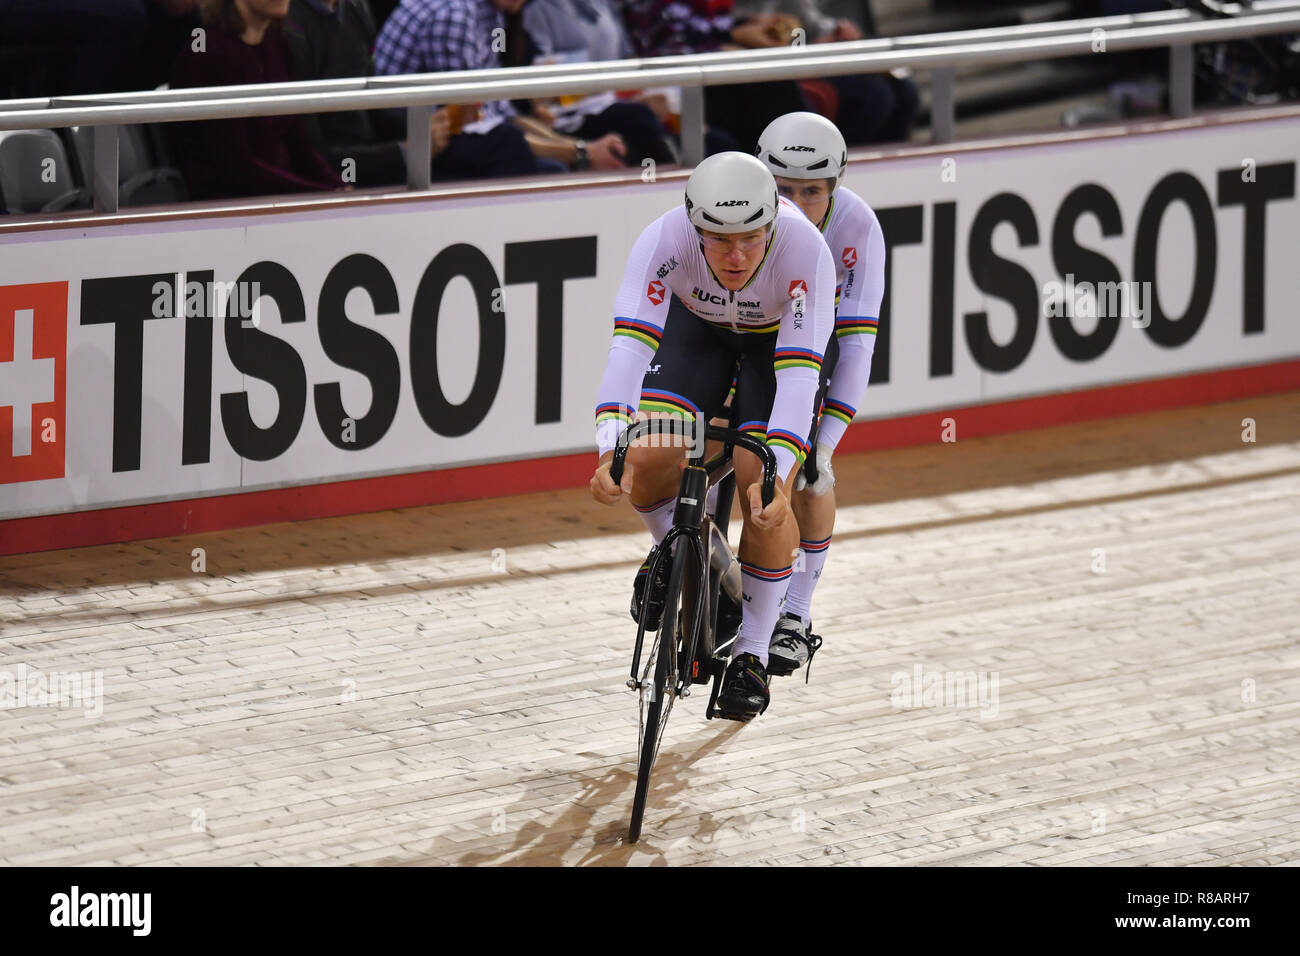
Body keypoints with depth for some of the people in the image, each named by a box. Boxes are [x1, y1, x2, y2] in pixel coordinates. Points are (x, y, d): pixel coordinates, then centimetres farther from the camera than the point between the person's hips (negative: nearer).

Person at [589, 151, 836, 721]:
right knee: (647, 465, -19)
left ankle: (751, 653, 3)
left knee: (765, 500, -16)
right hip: (697, 324, 1)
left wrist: (775, 476, -54)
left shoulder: (805, 251, -39)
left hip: (782, 336, -1)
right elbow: (629, 345, -43)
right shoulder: (666, 239, -37)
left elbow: (797, 374, -42)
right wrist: (610, 452, -56)